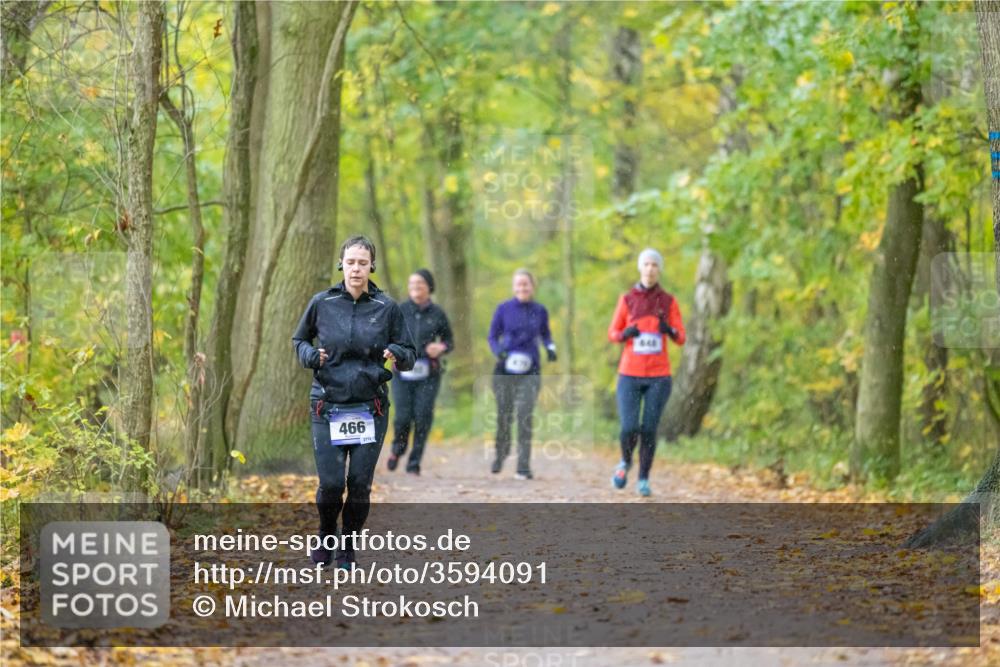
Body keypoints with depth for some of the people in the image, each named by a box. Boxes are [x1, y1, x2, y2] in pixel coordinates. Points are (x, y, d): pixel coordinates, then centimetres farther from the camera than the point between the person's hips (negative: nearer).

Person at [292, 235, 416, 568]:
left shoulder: (386, 307, 0)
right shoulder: (322, 302, 1)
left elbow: (410, 355, 7)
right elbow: (298, 340, 16)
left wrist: (397, 354, -16)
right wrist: (310, 354, -6)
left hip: (371, 408, 0)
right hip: (327, 407, 0)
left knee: (360, 484, 0)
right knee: (330, 483, -7)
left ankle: (347, 548, 21)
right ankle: (326, 535, 23)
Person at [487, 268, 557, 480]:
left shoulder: (540, 311, 4)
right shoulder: (504, 309, 0)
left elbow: (545, 334, 19)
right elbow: (493, 337, 6)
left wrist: (550, 347, -2)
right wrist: (499, 353, -13)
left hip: (530, 371, 0)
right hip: (505, 370, 0)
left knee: (525, 416, -11)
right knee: (503, 416, 6)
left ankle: (524, 466, -9)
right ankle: (500, 454, 33)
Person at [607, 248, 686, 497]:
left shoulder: (668, 301, 4)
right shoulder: (627, 299, 3)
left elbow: (680, 339, 3)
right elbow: (612, 334, 8)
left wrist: (669, 330, -19)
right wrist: (625, 334, -15)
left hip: (659, 377, 0)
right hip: (630, 375, 0)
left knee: (649, 429, -3)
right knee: (629, 428, -11)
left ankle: (643, 479, 13)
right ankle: (625, 462, 20)